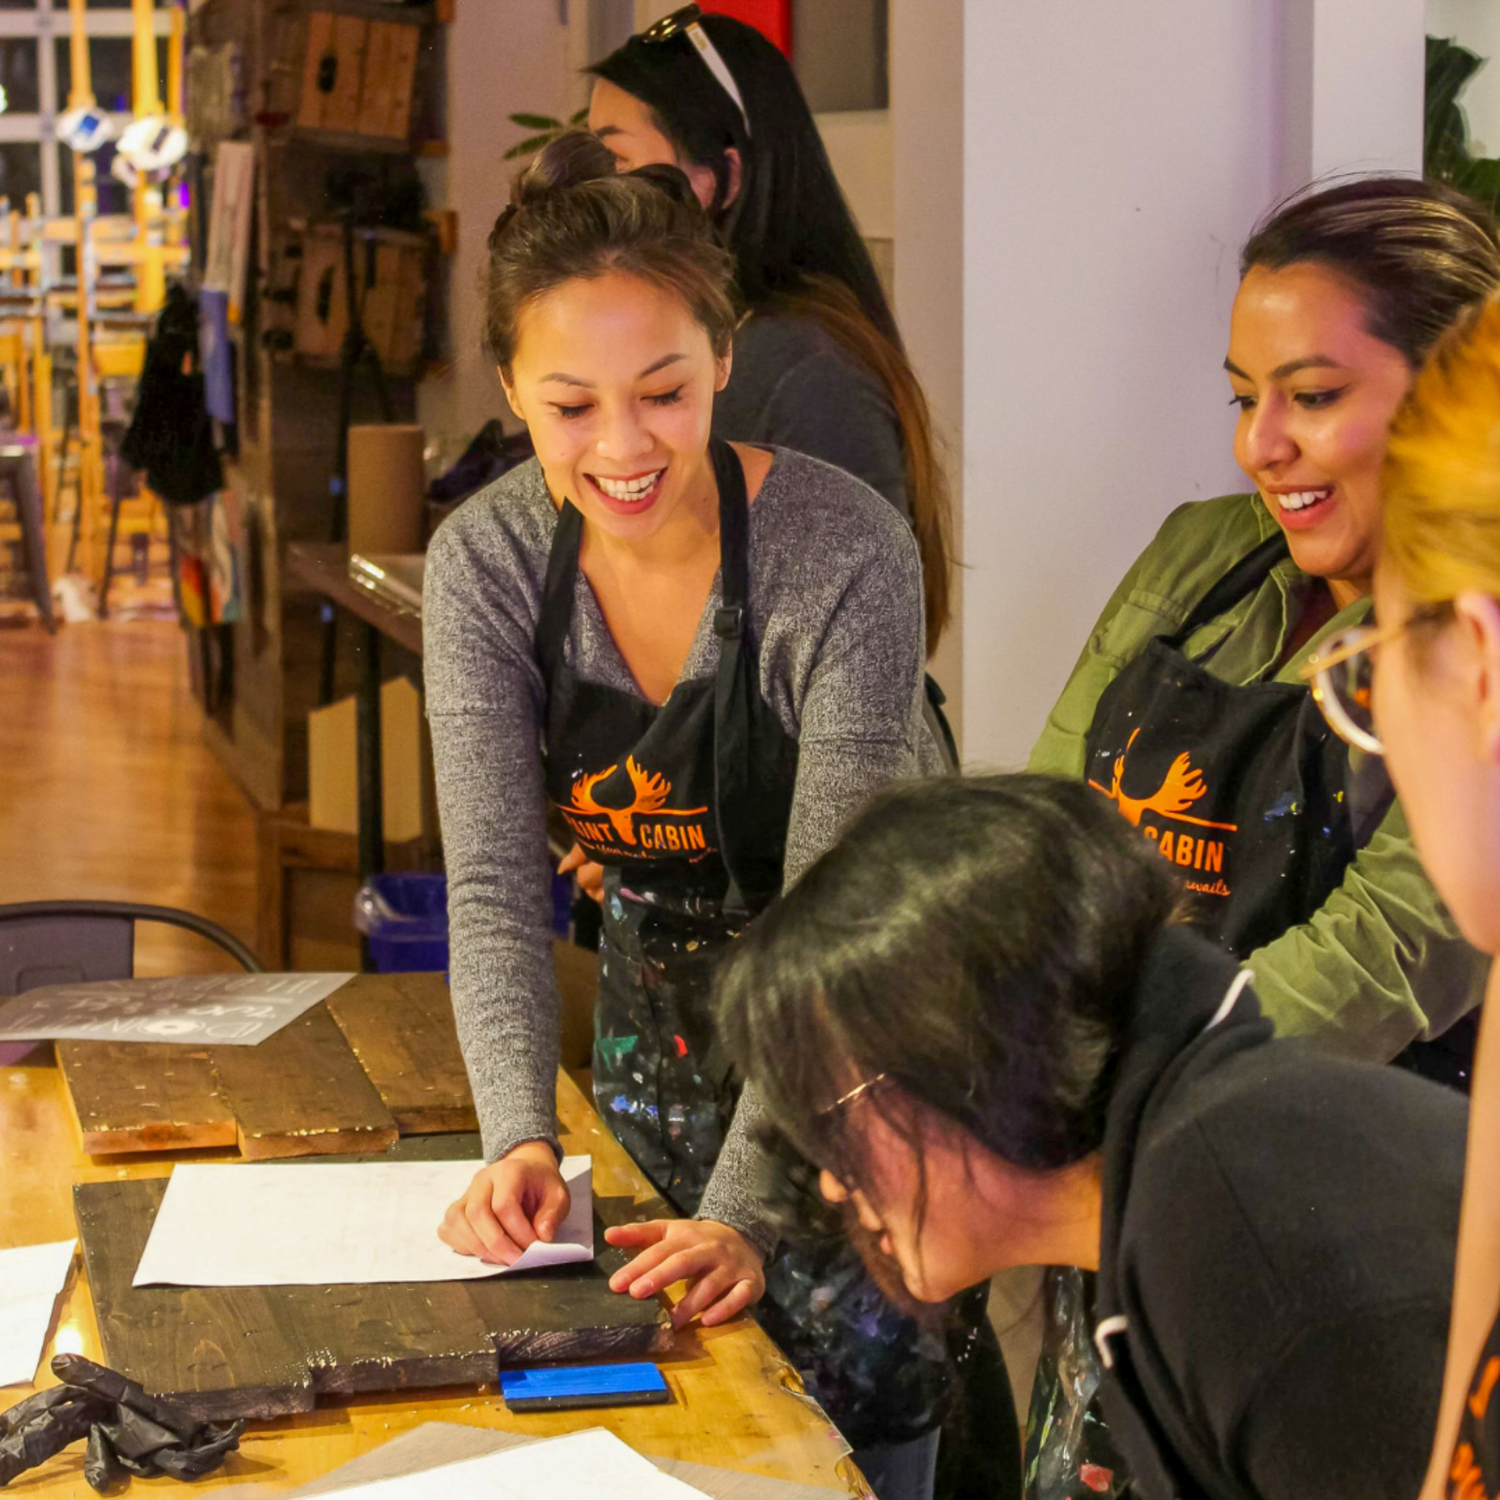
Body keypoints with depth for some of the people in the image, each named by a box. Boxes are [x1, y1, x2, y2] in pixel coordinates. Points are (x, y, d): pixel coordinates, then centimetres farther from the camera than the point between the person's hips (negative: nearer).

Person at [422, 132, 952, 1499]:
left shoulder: (846, 555, -27)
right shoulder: (484, 564, -14)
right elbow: (494, 883, -16)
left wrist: (743, 1209, -36)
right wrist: (519, 1134, -32)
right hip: (658, 1010, 4)